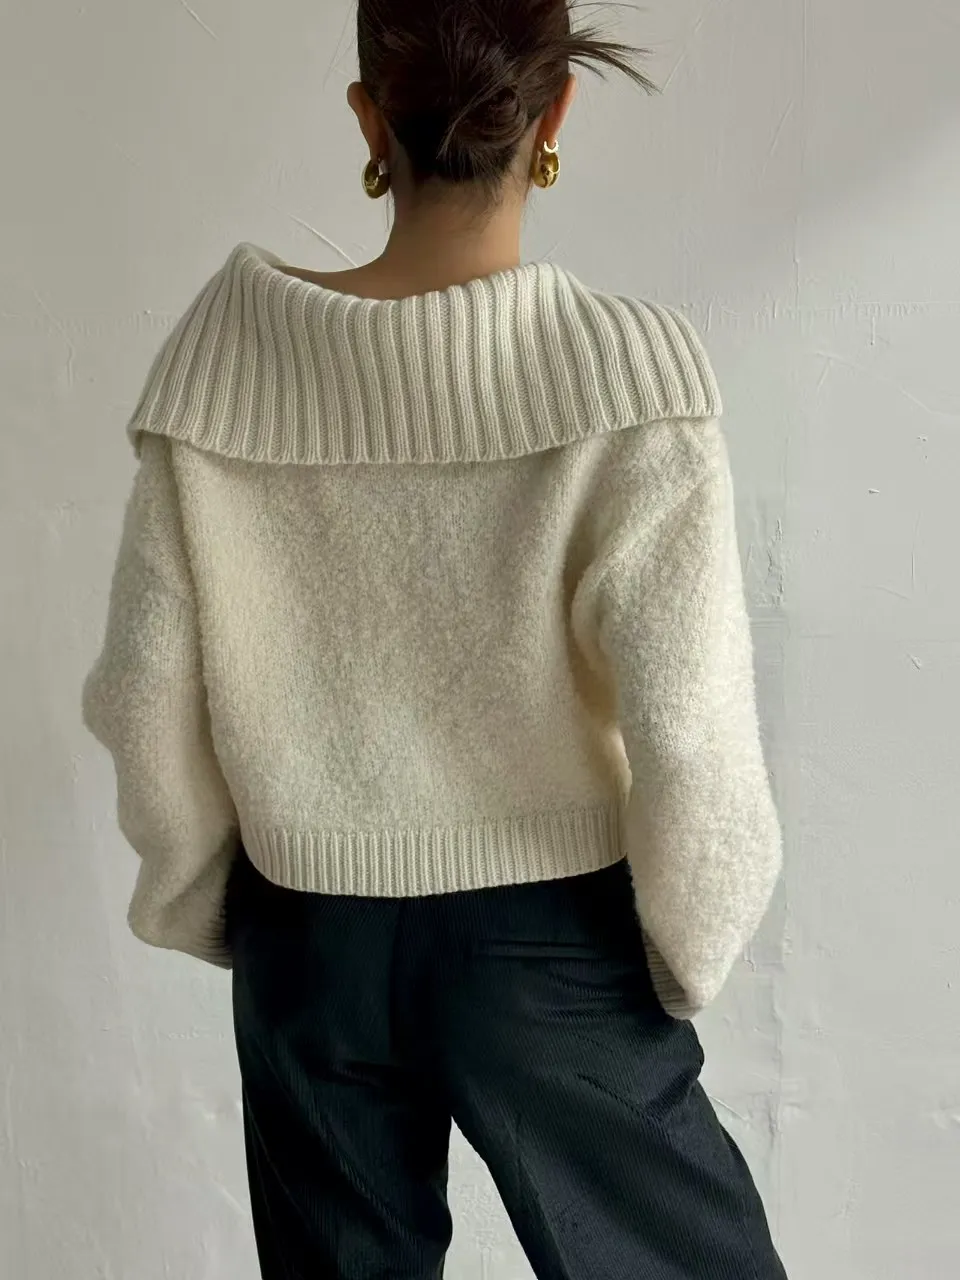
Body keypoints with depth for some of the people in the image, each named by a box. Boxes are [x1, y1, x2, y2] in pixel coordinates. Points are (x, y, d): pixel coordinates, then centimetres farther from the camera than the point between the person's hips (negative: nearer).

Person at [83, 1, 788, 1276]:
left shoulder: (229, 345, -12)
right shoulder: (623, 370, -20)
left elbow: (147, 695, -7)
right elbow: (689, 737, -19)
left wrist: (204, 903, 9)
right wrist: (688, 952, -1)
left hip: (309, 941, 3)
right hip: (545, 946, -2)